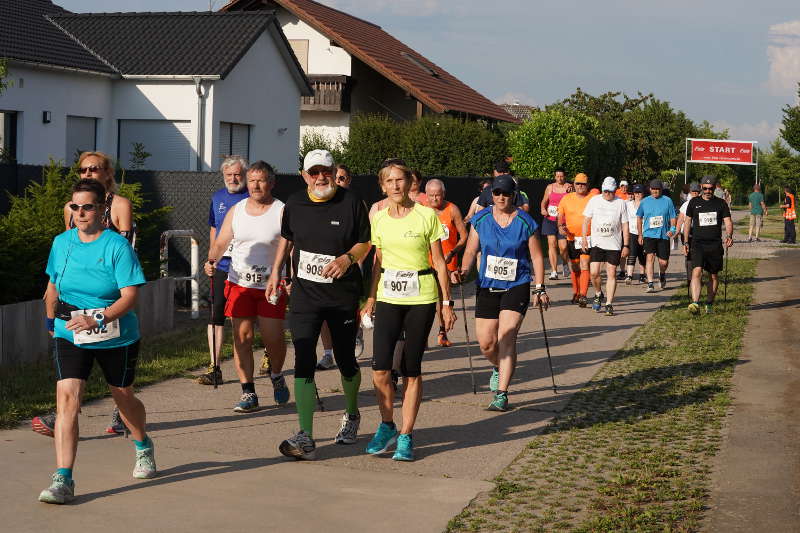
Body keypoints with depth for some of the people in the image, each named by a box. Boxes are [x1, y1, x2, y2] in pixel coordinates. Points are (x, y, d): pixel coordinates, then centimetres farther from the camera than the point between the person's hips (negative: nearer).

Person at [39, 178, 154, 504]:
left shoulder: (117, 246, -14)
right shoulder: (62, 243, 1)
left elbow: (130, 295, -20)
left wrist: (98, 319, -31)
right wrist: (51, 319, 26)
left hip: (116, 337, -2)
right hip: (69, 335, 3)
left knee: (123, 397, 16)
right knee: (66, 398, -16)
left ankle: (143, 448, 48)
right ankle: (62, 480, -19)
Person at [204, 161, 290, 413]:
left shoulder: (282, 212, -3)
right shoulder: (236, 210, 8)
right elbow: (220, 243, 10)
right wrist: (211, 261, -11)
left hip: (272, 286, -3)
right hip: (239, 283, 3)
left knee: (273, 337, -5)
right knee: (242, 337, -1)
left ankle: (276, 375, 27)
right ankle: (248, 393, 5)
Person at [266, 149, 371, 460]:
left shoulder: (351, 203, -5)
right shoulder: (294, 204, 4)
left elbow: (365, 243, 1)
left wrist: (347, 259, -18)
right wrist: (275, 272, 17)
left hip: (343, 294, -1)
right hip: (304, 295, 2)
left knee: (345, 361, 11)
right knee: (304, 362, -10)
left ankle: (351, 415, 40)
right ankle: (305, 439, -13)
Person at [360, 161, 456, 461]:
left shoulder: (426, 216, -3)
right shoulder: (378, 219, 6)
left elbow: (439, 262, 0)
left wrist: (446, 303, -1)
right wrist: (370, 298, 9)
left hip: (421, 298, -2)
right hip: (388, 296, 2)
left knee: (411, 368, 1)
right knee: (380, 368, -8)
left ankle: (406, 436, 11)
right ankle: (387, 426, 13)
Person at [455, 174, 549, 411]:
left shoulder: (526, 223, -4)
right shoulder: (480, 219, 1)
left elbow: (536, 257, 2)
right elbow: (471, 251, 6)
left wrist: (539, 289, -1)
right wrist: (463, 271, -13)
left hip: (517, 287, -3)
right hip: (487, 286, 3)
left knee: (506, 338, -15)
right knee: (486, 342, 4)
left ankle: (501, 395, -13)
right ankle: (498, 368, 39)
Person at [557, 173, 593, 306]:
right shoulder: (566, 199, 7)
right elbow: (560, 215, 14)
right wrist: (560, 226, -5)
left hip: (588, 239, -3)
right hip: (572, 239, 3)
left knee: (585, 266, -15)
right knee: (574, 268, 11)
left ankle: (583, 295, -20)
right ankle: (576, 293, 27)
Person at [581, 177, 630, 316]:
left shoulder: (621, 203, 1)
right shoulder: (594, 200, 3)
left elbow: (625, 225, 4)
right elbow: (586, 220, 8)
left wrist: (626, 245, 0)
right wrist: (584, 239, -1)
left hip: (614, 244, -1)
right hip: (597, 243, 1)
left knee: (611, 274, -2)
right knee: (594, 273, -8)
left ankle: (609, 304, 3)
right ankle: (598, 294, 20)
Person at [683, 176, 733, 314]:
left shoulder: (721, 203, 6)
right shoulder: (694, 202, 8)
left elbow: (728, 222, 1)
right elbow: (687, 223, 15)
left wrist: (729, 236, -18)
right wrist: (686, 242, 9)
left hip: (715, 245, 1)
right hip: (697, 244, -1)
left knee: (713, 275, 7)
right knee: (697, 271, -19)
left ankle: (709, 304, 20)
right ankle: (695, 303, -30)